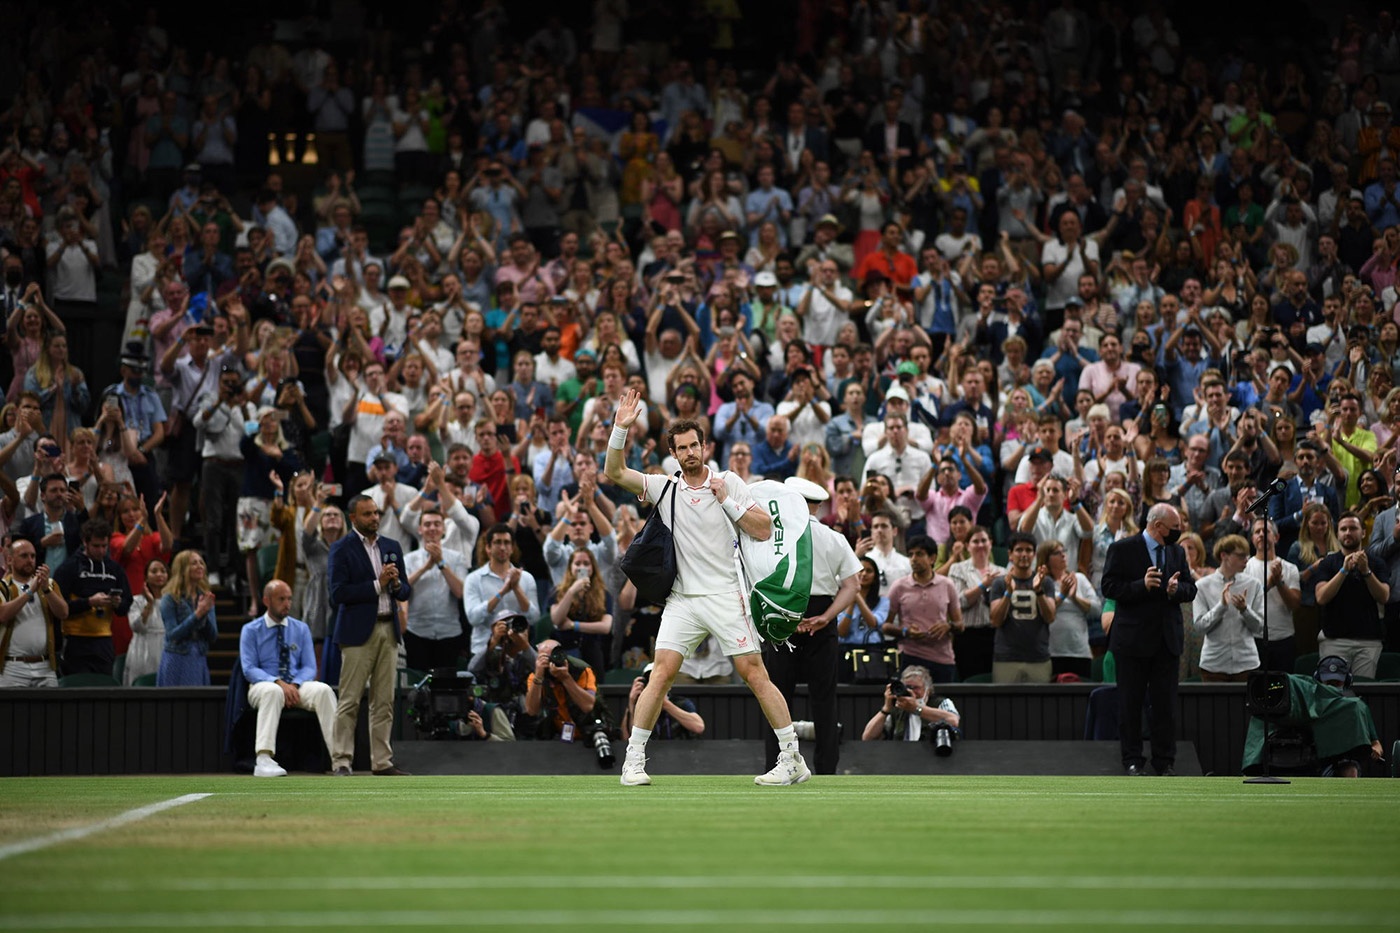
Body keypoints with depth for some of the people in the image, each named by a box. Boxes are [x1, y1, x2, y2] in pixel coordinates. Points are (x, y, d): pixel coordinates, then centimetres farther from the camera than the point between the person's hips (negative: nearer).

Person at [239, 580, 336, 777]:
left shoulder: (301, 629, 13)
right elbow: (249, 669, -6)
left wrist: (295, 685, -16)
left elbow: (309, 667, 7)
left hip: (296, 686, 3)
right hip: (263, 685, -3)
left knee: (323, 690, -29)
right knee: (273, 691, -40)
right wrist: (279, 683, -22)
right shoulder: (251, 631, 5)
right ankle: (263, 760, -50)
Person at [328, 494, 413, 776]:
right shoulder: (341, 549, -2)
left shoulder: (392, 547, 15)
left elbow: (406, 593, 17)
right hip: (358, 631, -6)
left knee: (384, 702, 6)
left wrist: (396, 583, -6)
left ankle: (382, 761, 9)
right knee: (349, 701, -6)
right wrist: (377, 584, -12)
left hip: (388, 630, 6)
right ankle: (341, 761, -6)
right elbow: (339, 592, -12)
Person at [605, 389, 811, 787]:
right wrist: (621, 429, -9)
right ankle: (633, 760, -3)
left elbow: (764, 530, -1)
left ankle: (792, 758, -2)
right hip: (682, 600, 2)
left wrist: (727, 501, -9)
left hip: (725, 596, -2)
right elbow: (614, 473, 2)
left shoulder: (729, 484, 3)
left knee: (754, 674, -6)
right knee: (662, 672, -9)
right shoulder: (664, 488, 8)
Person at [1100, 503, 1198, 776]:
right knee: (1130, 702, 3)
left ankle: (1165, 760, 11)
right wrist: (1142, 586, -23)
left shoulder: (1177, 552, 11)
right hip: (1133, 638, -4)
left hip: (1167, 638, 4)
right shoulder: (1122, 549, -5)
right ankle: (1132, 760, 10)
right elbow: (1109, 588, -11)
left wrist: (1176, 589, -12)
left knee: (1166, 702, 5)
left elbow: (1191, 589, 11)